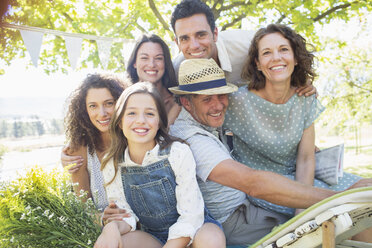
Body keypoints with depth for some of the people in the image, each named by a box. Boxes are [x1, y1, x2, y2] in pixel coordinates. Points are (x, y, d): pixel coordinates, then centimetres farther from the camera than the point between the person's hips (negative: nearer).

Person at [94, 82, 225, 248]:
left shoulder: (179, 153, -17)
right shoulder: (113, 165, -8)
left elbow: (190, 216, -16)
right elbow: (125, 215, -2)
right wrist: (113, 227, -25)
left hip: (190, 233, -1)